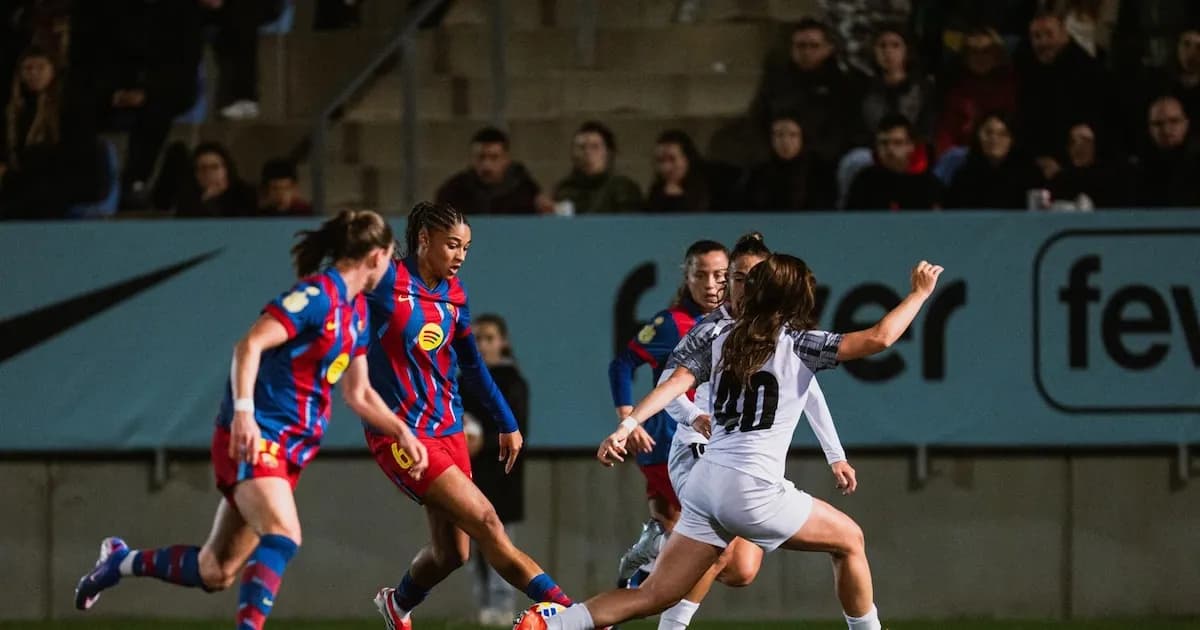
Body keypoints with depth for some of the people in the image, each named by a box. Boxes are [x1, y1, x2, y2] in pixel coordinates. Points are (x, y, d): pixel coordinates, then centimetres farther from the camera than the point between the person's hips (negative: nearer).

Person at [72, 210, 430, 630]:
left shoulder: (357, 311, 15)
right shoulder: (317, 294, -14)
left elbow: (358, 393, 24)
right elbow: (250, 345, -23)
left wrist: (402, 432, 14)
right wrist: (243, 411, -33)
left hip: (292, 448, 9)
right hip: (256, 437, -9)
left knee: (217, 573, 9)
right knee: (282, 536, -30)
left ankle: (121, 561, 31)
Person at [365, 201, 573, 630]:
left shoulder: (454, 294, 8)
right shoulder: (387, 282, -14)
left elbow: (470, 365, 19)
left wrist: (506, 423, 23)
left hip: (449, 429, 7)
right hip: (399, 434, -7)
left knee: (452, 552, 10)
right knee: (484, 521, -16)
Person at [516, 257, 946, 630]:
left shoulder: (721, 343, 15)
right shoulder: (798, 345, 0)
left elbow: (675, 383, 1)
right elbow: (878, 339, -8)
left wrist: (628, 424, -8)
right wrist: (919, 294, 4)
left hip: (705, 482, 6)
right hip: (753, 490, -6)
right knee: (849, 539, 16)